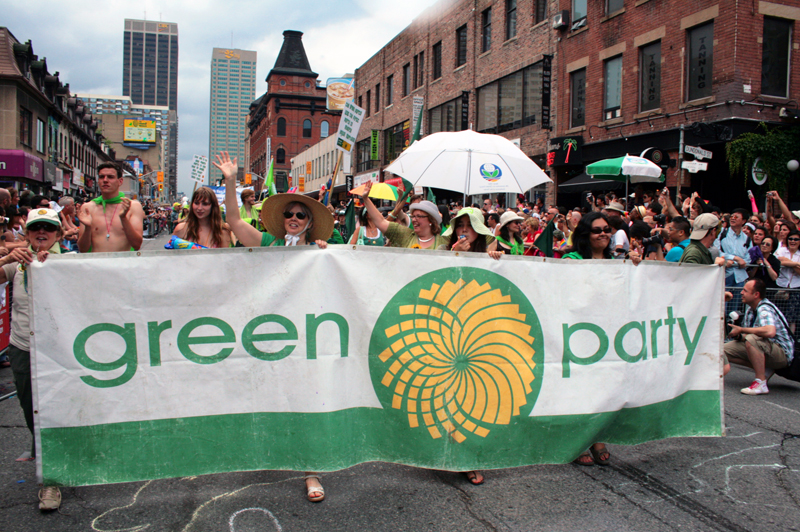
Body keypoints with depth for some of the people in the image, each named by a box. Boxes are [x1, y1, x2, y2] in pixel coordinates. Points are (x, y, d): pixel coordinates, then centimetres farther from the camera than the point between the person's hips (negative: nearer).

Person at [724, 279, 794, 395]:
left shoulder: (764, 309, -20)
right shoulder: (750, 310, 8)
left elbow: (770, 332, -40)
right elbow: (747, 333, 12)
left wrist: (741, 330, -27)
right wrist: (739, 336, -13)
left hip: (782, 354, -9)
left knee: (751, 340, -38)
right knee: (724, 350, -3)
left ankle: (761, 383, -27)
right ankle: (765, 369, 2)